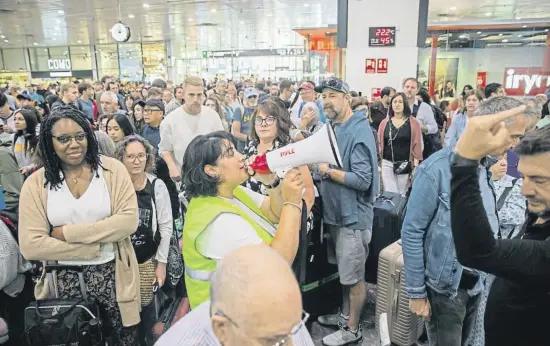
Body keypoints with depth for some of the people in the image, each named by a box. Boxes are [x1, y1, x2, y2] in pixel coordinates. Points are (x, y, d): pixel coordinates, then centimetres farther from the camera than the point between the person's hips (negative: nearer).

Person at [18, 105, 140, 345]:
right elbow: (30, 246, -10)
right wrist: (94, 247, -15)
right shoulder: (36, 183, -4)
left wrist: (68, 232, -16)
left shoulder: (112, 169, -6)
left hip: (112, 274, 0)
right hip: (64, 280, 1)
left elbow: (129, 221, -15)